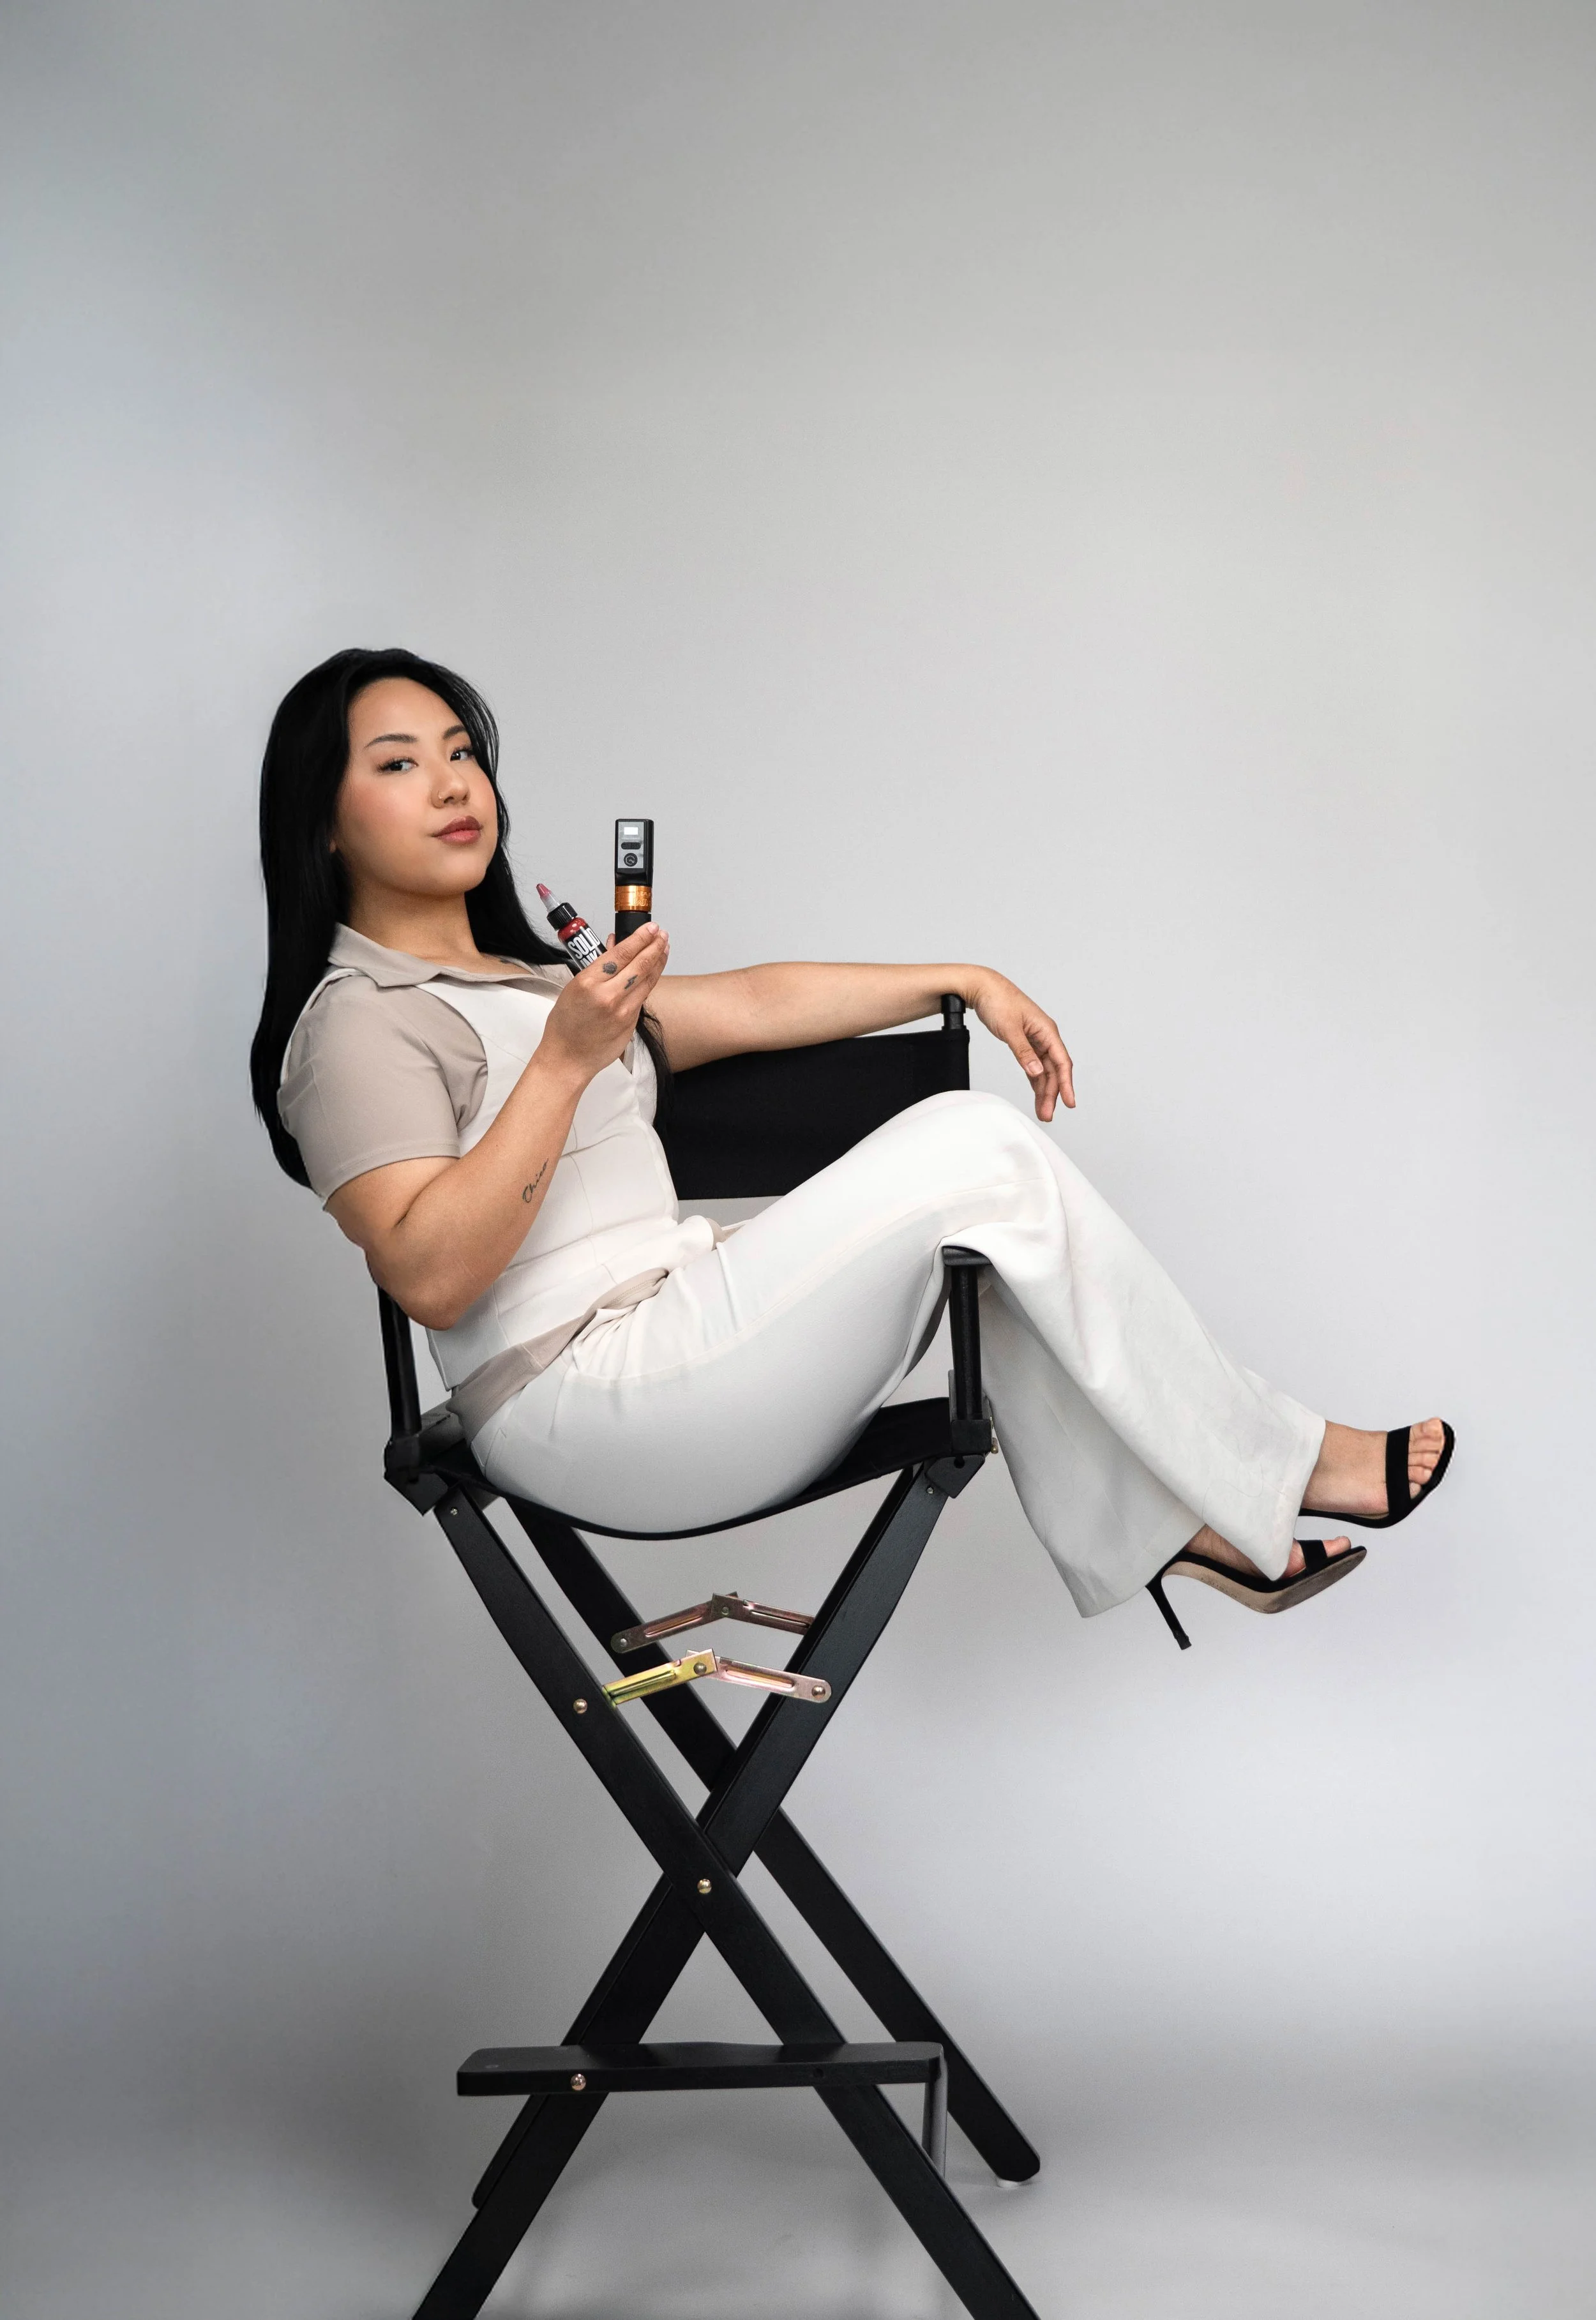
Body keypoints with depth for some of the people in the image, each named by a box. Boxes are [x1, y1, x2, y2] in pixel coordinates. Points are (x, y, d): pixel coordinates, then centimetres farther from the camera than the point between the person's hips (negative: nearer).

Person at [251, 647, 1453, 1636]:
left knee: (986, 1177, -2)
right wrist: (565, 1061, -24)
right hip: (587, 1402, -10)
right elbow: (429, 1274, -21)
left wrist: (966, 981, 11)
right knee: (981, 1157, -16)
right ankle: (1276, 1468, -5)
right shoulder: (358, 1022, -6)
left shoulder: (521, 979, 24)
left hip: (671, 1347, 10)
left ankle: (1156, 1524, -5)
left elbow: (750, 1003, 18)